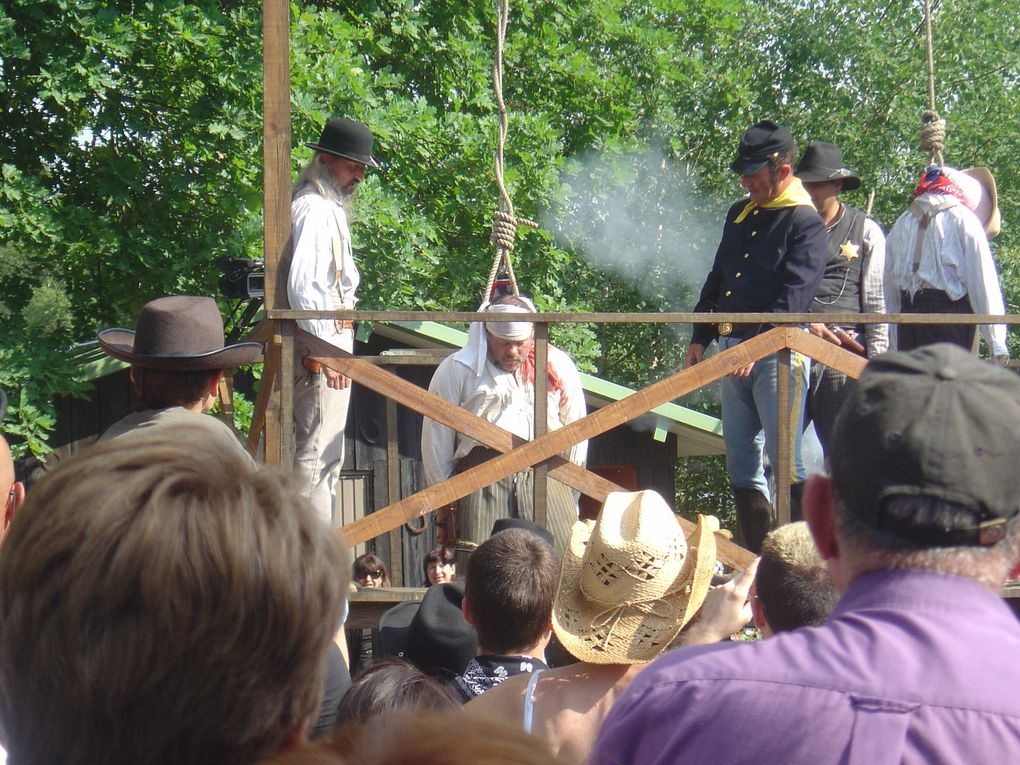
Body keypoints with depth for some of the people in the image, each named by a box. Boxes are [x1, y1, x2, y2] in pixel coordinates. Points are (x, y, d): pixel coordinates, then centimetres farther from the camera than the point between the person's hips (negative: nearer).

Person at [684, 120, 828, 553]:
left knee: (786, 461, -10)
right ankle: (754, 557, 14)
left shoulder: (805, 222, -8)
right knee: (740, 461, 9)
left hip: (778, 352, -8)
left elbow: (794, 296, -17)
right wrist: (700, 338, 15)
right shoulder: (740, 214, 17)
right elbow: (717, 279, 23)